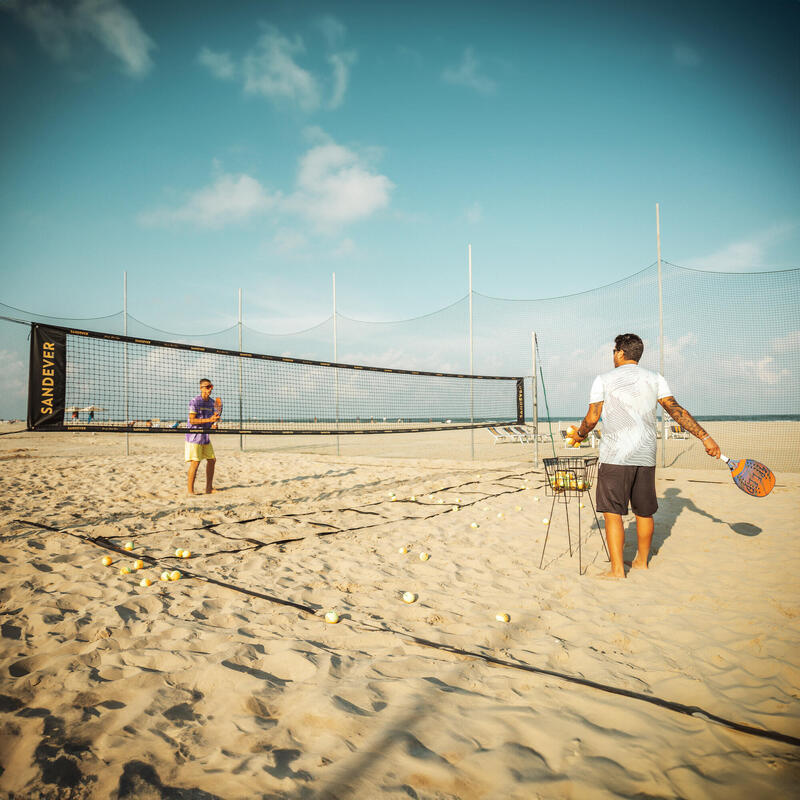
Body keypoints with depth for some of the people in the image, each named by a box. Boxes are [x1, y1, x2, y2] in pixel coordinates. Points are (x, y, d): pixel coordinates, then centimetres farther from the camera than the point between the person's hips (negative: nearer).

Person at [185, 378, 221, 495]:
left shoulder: (211, 402, 9)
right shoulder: (195, 401, -13)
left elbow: (215, 417, 9)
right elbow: (192, 420, -18)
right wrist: (209, 420, -25)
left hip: (206, 436, 8)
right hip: (194, 436, -8)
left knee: (212, 460, 10)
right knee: (195, 462, -8)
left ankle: (209, 488, 21)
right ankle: (190, 490, 1)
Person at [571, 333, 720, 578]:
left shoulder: (603, 380, 0)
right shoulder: (654, 378, 9)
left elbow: (592, 419, -3)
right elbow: (676, 410, 2)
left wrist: (580, 434, 16)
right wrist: (704, 437, 4)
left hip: (615, 457, -4)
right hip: (646, 457, 5)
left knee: (612, 513, 0)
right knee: (644, 513, 16)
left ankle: (617, 569, 0)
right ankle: (641, 561, 29)